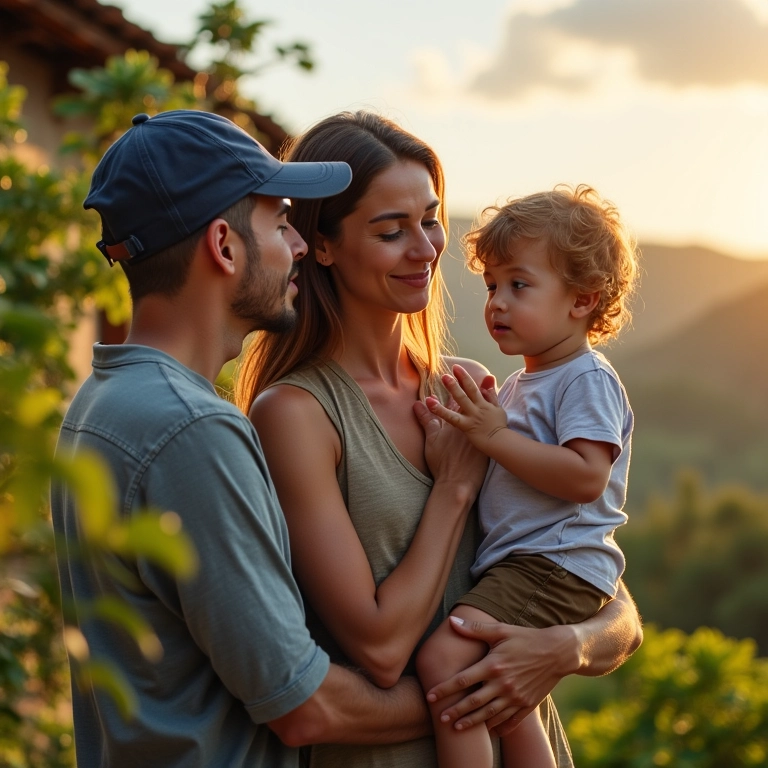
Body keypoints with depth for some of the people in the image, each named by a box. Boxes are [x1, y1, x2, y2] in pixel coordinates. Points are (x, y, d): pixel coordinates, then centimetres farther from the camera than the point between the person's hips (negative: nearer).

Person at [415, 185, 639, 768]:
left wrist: (496, 437, -22)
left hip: (555, 568, -11)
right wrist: (481, 427, 16)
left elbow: (586, 478, -23)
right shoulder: (520, 385, 20)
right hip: (515, 565, 11)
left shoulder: (587, 380, -9)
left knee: (443, 658, -26)